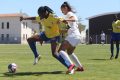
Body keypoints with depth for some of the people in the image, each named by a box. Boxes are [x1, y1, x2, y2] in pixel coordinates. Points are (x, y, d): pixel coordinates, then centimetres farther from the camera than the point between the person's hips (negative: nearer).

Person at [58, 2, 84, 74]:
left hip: (73, 35, -10)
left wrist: (66, 20, -46)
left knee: (61, 51, -21)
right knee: (69, 52, 28)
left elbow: (73, 19, -25)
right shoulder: (73, 15, 26)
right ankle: (80, 67, 32)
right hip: (78, 36, 10)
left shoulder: (69, 13, -2)